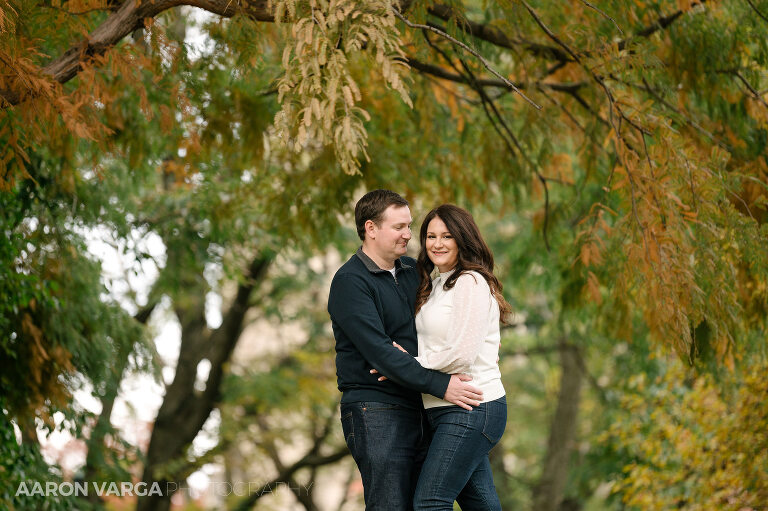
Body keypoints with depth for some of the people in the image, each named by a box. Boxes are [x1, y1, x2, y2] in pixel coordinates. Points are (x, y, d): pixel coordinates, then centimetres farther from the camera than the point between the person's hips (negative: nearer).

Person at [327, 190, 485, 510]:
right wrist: (440, 385, -22)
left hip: (414, 410, 8)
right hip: (375, 410, -8)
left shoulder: (411, 271, 14)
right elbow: (380, 352, -20)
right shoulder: (350, 281, -10)